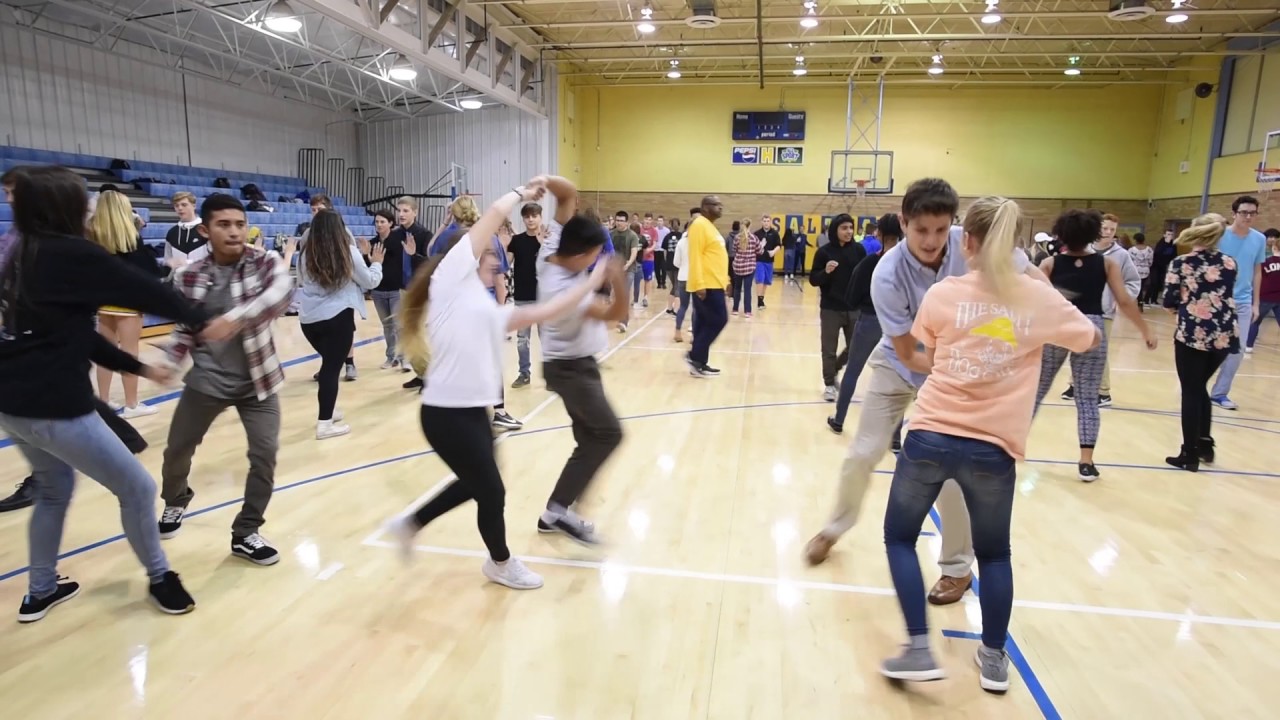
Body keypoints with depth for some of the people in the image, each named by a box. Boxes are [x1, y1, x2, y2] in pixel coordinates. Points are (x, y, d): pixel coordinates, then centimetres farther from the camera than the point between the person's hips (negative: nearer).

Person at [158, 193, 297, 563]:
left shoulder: (267, 263, -11)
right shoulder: (188, 276, -5)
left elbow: (279, 295, -33)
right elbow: (184, 329, 7)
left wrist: (237, 317, -49)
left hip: (256, 380, -2)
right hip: (207, 380, 2)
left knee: (265, 453, -8)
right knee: (177, 449, 15)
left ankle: (245, 533, 12)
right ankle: (175, 502, 49)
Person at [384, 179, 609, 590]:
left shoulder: (489, 310, 17)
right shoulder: (451, 277, -5)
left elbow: (541, 313, 13)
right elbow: (495, 214, -8)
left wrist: (591, 283, 13)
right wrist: (523, 194, 8)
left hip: (473, 412, 9)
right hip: (447, 414, -9)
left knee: (475, 485, 23)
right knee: (491, 491, 8)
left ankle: (410, 524, 43)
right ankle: (501, 563, 34)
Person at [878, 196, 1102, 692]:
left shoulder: (943, 294, -3)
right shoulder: (1039, 299, 1)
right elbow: (1091, 338, 19)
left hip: (931, 435, -1)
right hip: (993, 447, 2)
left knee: (898, 537, 17)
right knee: (993, 553, 23)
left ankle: (919, 650, 12)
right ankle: (993, 658, 31)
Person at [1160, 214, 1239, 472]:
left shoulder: (1180, 264, -7)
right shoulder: (1230, 263, 4)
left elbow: (1169, 302, -6)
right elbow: (1227, 295, 15)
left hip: (1192, 334, -4)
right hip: (1224, 335, 4)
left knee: (1191, 393, 4)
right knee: (1200, 387, 21)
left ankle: (1190, 454, 9)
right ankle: (1205, 444, 25)